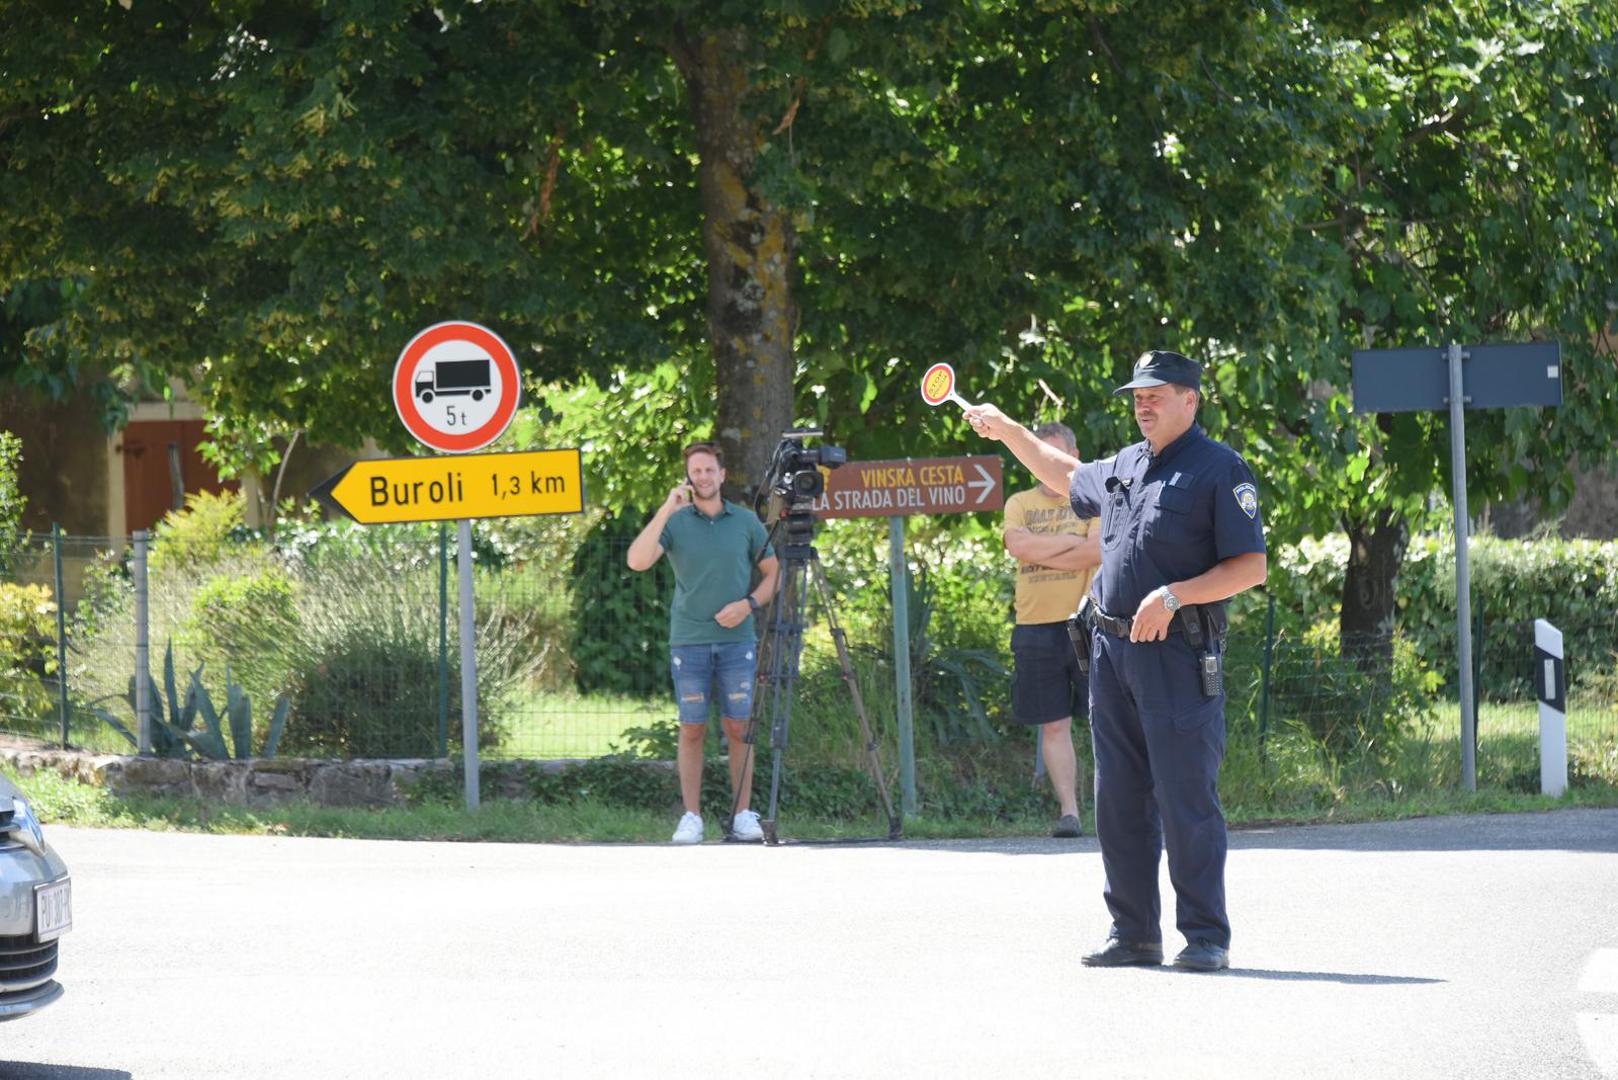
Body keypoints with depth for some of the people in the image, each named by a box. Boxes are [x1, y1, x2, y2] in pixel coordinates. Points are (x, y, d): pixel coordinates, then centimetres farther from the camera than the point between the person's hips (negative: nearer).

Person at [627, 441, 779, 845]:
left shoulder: (746, 522, 7)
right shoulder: (675, 522, 2)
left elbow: (774, 573, 13)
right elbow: (638, 561, -14)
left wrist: (749, 604, -6)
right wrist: (666, 510, -18)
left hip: (736, 640, 1)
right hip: (689, 641, -1)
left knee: (739, 728, 1)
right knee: (692, 730, 0)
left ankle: (743, 816, 4)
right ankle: (691, 817, 3)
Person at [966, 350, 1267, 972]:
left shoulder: (1220, 471, -5)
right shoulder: (1123, 467, 17)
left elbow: (1252, 567, -11)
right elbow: (1067, 477, 40)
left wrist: (1173, 595, -18)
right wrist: (1007, 431, 39)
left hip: (1178, 657, -7)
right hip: (1112, 650, 7)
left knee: (1186, 799, -9)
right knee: (1118, 801, 8)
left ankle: (1207, 937, -4)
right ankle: (1133, 933, 15)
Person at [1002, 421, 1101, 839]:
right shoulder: (1019, 503, 13)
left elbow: (1098, 551, -11)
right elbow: (1018, 545, -7)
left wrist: (1041, 552, -9)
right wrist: (1073, 542, -8)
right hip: (1036, 627, 3)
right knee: (1053, 725, 2)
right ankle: (1069, 812, 3)